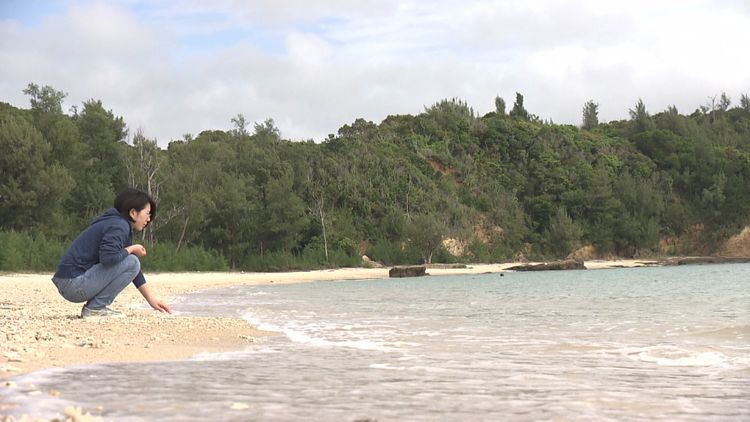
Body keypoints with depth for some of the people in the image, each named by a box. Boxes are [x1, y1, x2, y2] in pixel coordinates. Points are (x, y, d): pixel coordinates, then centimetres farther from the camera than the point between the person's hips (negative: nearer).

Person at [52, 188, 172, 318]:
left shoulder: (121, 225, 19)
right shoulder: (119, 226, -11)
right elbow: (108, 257, -29)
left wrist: (151, 299, 18)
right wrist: (131, 249, -9)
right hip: (74, 283, -10)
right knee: (131, 262, -13)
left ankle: (95, 306, 12)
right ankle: (95, 308, -10)